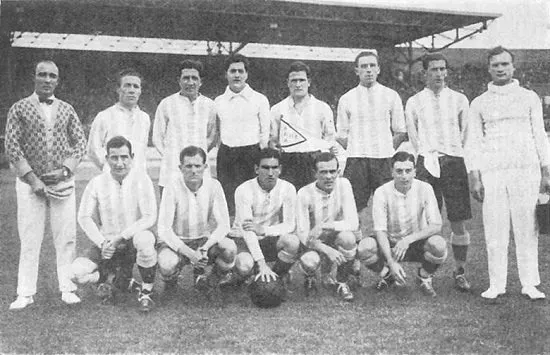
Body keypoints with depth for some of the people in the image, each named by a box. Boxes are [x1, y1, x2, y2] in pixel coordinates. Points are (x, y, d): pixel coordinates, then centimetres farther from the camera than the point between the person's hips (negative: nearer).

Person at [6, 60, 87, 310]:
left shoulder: (67, 109, 9)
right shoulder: (20, 108, 2)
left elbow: (80, 143, 7)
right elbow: (12, 146, -3)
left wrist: (65, 170, -7)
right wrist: (32, 178, -9)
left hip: (63, 182, 2)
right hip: (30, 182, -2)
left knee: (66, 237, 2)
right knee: (29, 239, 1)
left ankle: (67, 289, 12)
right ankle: (25, 293, 9)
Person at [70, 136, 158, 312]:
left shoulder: (141, 179, -9)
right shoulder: (97, 183, -2)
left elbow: (149, 218, -14)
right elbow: (84, 217, 0)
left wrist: (120, 237, -22)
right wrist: (102, 243, -14)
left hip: (133, 242, -2)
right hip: (107, 244, 3)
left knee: (144, 238, -38)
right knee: (77, 272, -21)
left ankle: (146, 293, -17)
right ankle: (118, 279, 7)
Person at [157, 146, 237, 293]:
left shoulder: (213, 186, -9)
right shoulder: (173, 188, -17)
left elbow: (223, 225, -9)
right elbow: (164, 229, -19)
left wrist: (204, 248, -27)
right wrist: (189, 253, -31)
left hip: (204, 240, 2)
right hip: (176, 242, -2)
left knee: (230, 248, -27)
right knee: (167, 264, -35)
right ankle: (170, 279, 6)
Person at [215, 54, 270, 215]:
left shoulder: (260, 100, 3)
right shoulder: (218, 101, 11)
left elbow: (265, 134, 4)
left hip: (252, 154, -3)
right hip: (225, 155, 3)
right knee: (227, 201, -1)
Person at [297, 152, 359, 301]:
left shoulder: (343, 185, -13)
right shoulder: (305, 193, -16)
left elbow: (353, 223, -19)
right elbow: (302, 234, -17)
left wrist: (324, 226, -32)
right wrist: (327, 250, -32)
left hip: (337, 238, 1)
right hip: (315, 242, -1)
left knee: (347, 237, -33)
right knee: (309, 262, -33)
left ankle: (342, 282, -6)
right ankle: (310, 278, 8)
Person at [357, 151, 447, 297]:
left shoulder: (424, 189, -13)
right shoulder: (382, 192, -15)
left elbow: (436, 226, -17)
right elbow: (380, 231, -17)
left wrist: (409, 239, -31)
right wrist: (391, 262, -31)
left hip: (417, 244, 0)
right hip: (390, 246, 0)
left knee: (438, 245, -33)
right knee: (364, 248, -30)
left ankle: (424, 277, 2)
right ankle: (387, 275, 5)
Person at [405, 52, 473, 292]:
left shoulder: (459, 99, 12)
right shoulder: (414, 102, 9)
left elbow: (465, 132, 11)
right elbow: (414, 137, 6)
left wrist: (452, 154, 1)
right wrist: (429, 156, -3)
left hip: (454, 161, 1)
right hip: (426, 162, -1)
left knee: (458, 221, 0)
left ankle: (460, 272, 10)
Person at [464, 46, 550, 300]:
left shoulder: (529, 98, 11)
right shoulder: (479, 103, 10)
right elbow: (472, 142, 7)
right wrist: (474, 177, -1)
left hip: (526, 170, 0)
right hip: (491, 172, 0)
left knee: (527, 229, 0)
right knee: (494, 231, -1)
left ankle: (530, 284, 8)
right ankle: (496, 284, 7)